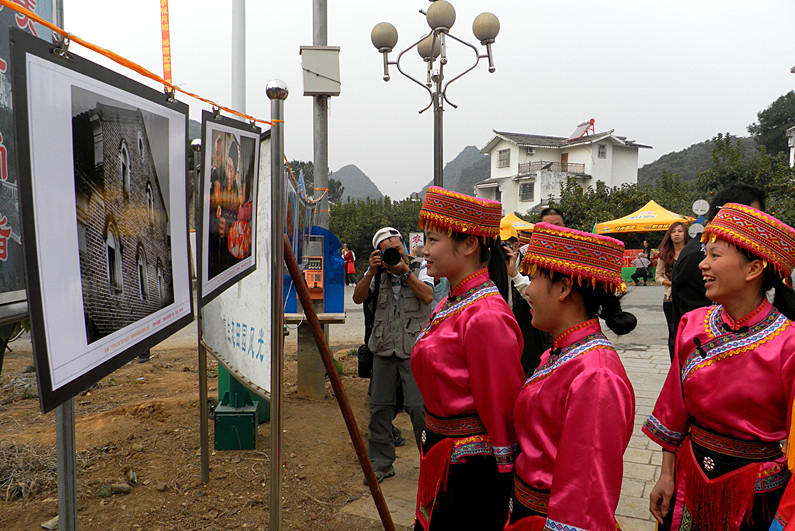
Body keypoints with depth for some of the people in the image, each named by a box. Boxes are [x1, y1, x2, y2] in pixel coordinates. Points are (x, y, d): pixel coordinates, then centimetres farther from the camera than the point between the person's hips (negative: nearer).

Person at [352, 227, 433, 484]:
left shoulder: (420, 268, 2)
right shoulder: (377, 272, 10)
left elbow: (428, 296, -14)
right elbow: (358, 298, 0)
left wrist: (404, 271, -17)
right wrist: (372, 272, -13)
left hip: (414, 349, -3)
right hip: (384, 348, 4)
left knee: (418, 406, -8)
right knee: (379, 407, 7)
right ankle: (381, 463, 22)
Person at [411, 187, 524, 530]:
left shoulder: (485, 316, -24)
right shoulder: (451, 304, 6)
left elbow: (501, 403, -20)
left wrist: (505, 471, -13)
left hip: (471, 465, -9)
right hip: (442, 452, 9)